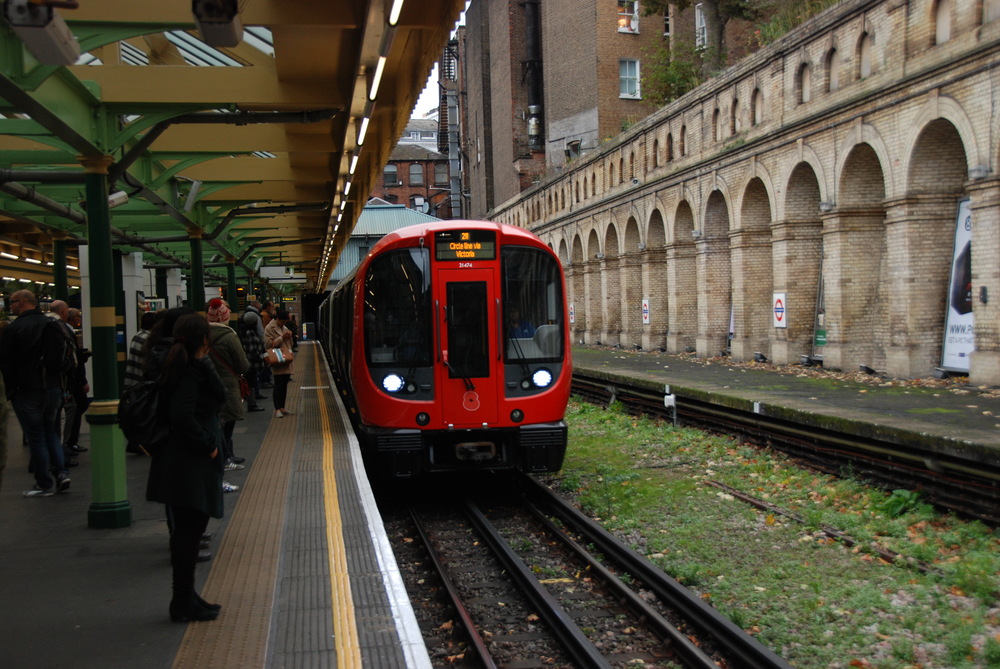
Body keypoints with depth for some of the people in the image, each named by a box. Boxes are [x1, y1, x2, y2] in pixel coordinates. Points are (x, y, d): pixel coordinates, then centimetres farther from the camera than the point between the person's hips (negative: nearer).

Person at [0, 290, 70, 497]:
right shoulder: (52, 325, 6)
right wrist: (62, 384, 12)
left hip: (26, 392, -5)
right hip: (53, 388, 5)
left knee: (36, 437, 2)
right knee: (51, 431, 18)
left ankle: (45, 484, 5)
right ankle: (61, 473, 6)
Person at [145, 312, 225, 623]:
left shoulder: (180, 367, 11)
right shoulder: (194, 371, -18)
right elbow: (183, 414, -28)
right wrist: (207, 444, -19)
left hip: (180, 464, 10)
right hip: (192, 466, -10)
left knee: (186, 532, 17)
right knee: (189, 532, -1)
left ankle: (185, 598, 27)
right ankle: (184, 603, 7)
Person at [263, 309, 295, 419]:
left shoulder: (284, 327, 18)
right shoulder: (269, 328, -7)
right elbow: (269, 344, -16)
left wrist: (289, 337, 4)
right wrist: (282, 337, -18)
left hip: (287, 360, 8)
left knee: (284, 384, 9)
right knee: (279, 385, -10)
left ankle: (282, 407, 16)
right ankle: (277, 409, -9)